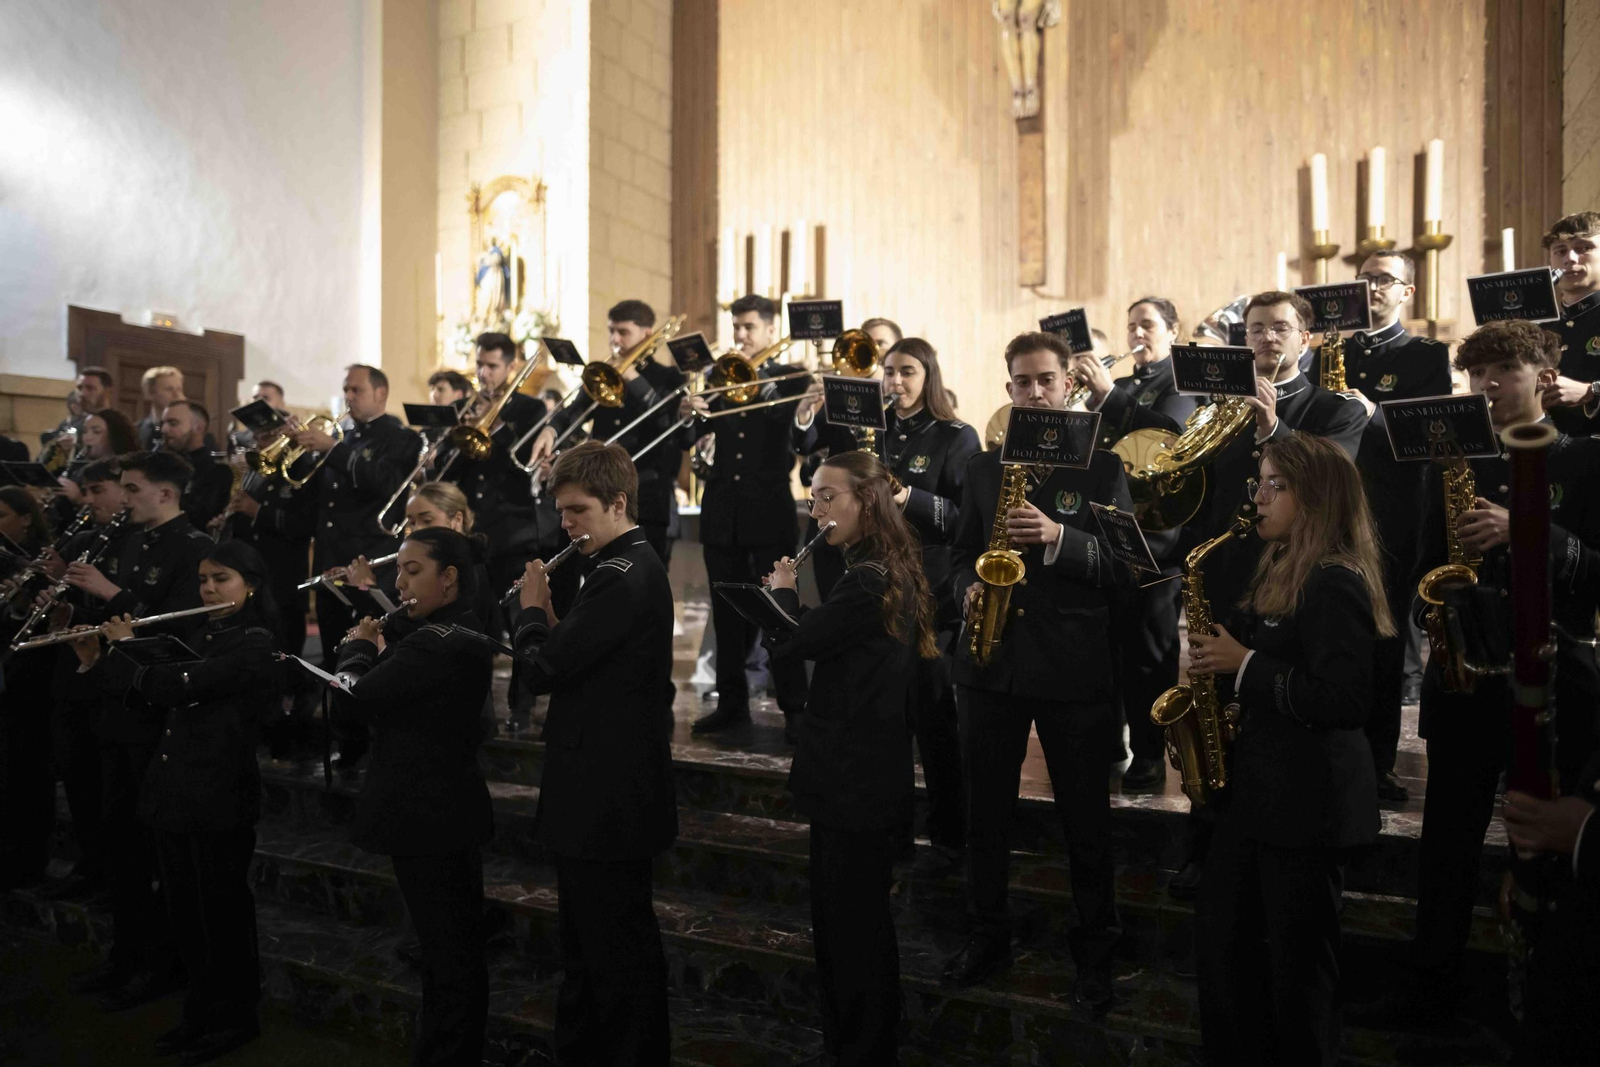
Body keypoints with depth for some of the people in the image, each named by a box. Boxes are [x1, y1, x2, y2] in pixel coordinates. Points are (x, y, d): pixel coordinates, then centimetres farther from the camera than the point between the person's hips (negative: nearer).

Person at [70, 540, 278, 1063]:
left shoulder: (255, 645, -14)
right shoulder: (199, 636, 13)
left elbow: (175, 686, -22)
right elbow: (156, 704, 16)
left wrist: (125, 650, -5)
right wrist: (99, 661, 7)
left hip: (218, 796, -8)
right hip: (173, 790, 8)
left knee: (221, 911, 4)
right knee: (183, 911, 16)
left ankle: (235, 1017, 21)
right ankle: (200, 1010, 32)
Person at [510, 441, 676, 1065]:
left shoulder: (622, 575, -21)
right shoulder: (631, 566, 12)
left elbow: (544, 668, -22)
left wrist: (532, 610, -7)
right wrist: (548, 621, 1)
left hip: (609, 797, -11)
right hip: (601, 793, 11)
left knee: (619, 950, 4)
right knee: (586, 943, 23)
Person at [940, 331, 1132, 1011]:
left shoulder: (1101, 465, -1)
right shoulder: (984, 465, 11)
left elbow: (1122, 561, -8)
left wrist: (1057, 538, -24)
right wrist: (968, 587, -5)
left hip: (1073, 661, -3)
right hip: (991, 656, 4)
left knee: (1086, 820, 8)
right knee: (985, 813, 13)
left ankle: (1095, 953, 26)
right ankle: (987, 936, 31)